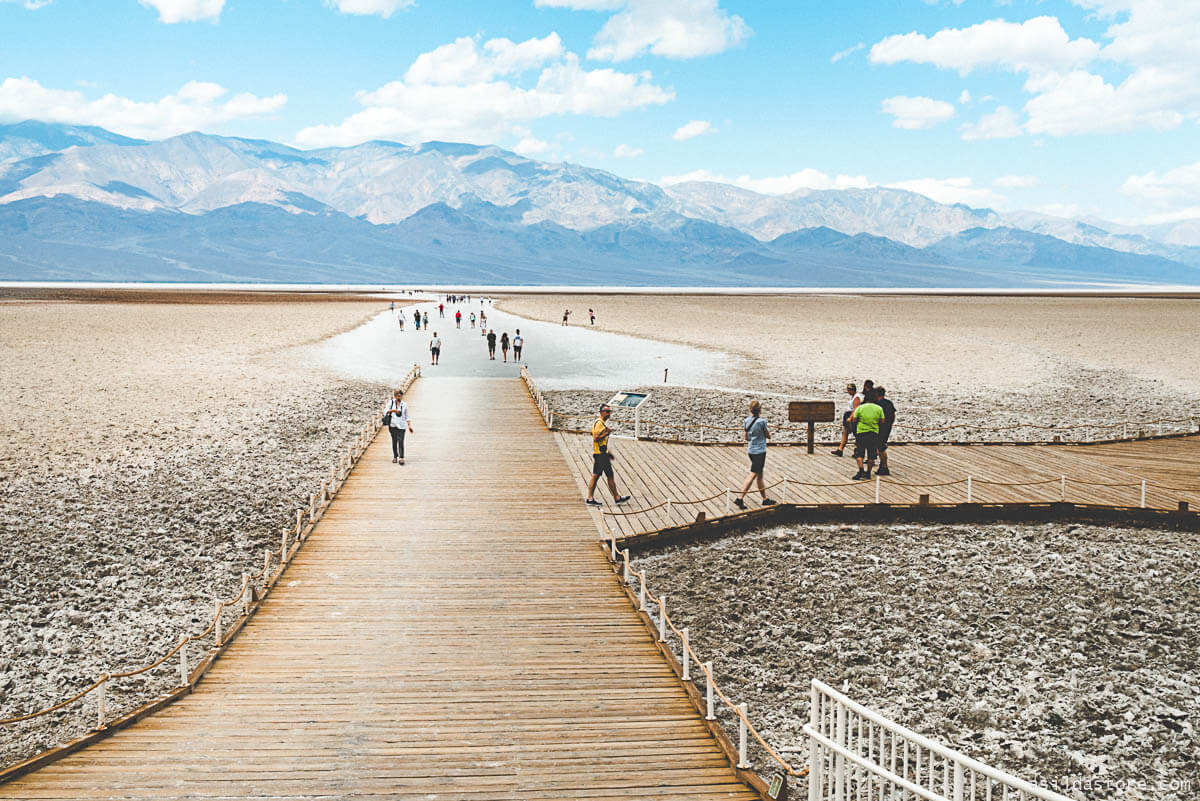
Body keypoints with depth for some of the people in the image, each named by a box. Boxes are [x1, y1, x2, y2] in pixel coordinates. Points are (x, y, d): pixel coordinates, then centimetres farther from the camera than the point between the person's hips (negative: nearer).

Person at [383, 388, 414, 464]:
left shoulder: (404, 405, 12)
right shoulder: (391, 403, 7)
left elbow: (407, 417, 16)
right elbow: (385, 412, -2)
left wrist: (409, 426, 8)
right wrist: (393, 410, -17)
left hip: (402, 426, 0)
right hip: (393, 425, 0)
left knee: (401, 441, -11)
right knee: (394, 441, 1)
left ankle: (401, 458, -14)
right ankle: (395, 457, 14)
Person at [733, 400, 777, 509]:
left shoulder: (746, 421, 1)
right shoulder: (762, 421, -16)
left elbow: (747, 438, 8)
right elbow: (768, 436, -5)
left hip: (751, 450, 7)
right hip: (760, 451, -7)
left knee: (760, 475, 16)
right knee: (753, 475, -5)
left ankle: (765, 499, 25)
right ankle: (739, 498, -11)